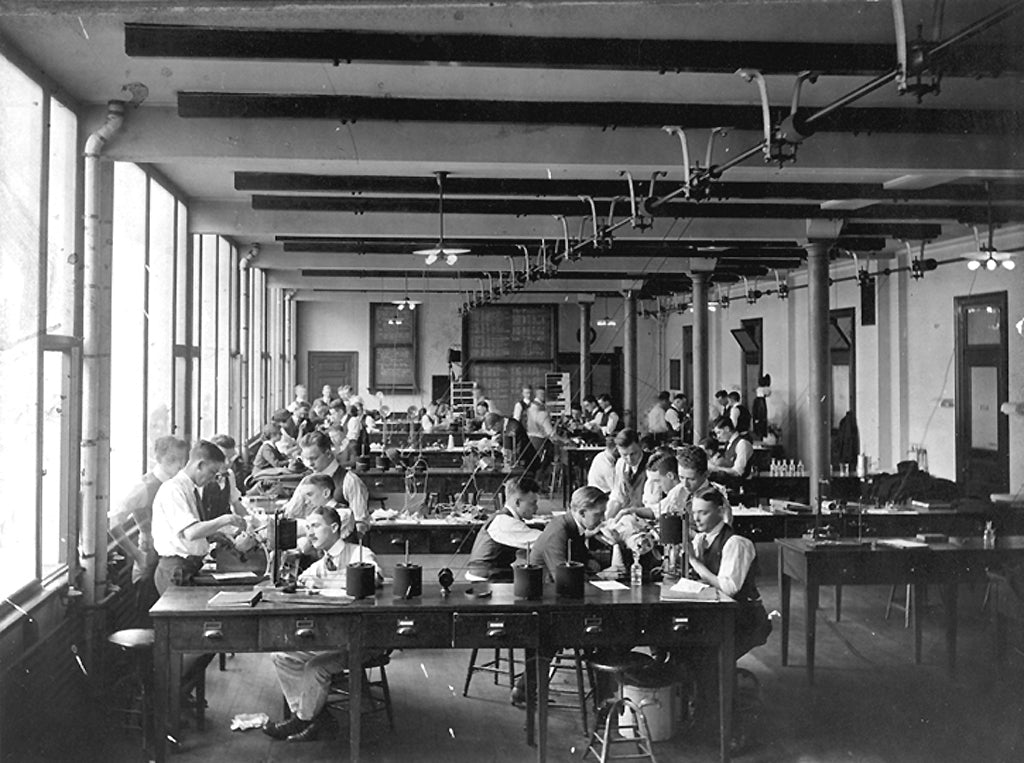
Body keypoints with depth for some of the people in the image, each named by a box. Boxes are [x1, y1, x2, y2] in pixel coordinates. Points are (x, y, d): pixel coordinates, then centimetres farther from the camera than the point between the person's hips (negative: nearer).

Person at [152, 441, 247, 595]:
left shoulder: (192, 490, 11)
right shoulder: (173, 489, -16)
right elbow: (190, 533, -27)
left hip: (193, 567, 8)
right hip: (176, 570, -8)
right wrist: (225, 520, -23)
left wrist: (219, 533, 1)